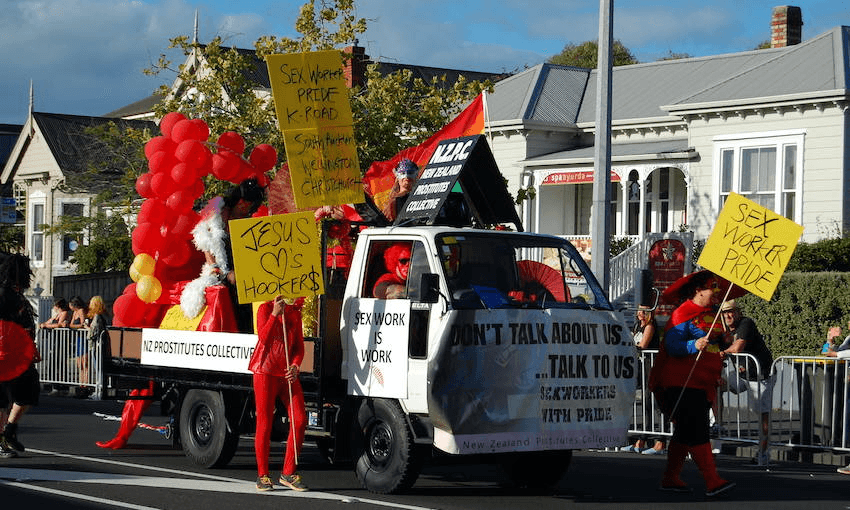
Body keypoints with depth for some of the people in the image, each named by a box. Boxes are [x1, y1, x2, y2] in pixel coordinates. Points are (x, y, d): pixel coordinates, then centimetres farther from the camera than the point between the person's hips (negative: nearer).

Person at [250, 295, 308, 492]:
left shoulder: (295, 313, 13)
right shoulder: (265, 309, -3)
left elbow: (299, 346, 11)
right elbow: (263, 337, -17)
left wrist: (295, 366, -7)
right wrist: (275, 314, -25)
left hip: (287, 373, 5)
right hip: (266, 372, -5)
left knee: (299, 420, -4)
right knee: (264, 423, -3)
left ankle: (288, 473, 5)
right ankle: (262, 475, 6)